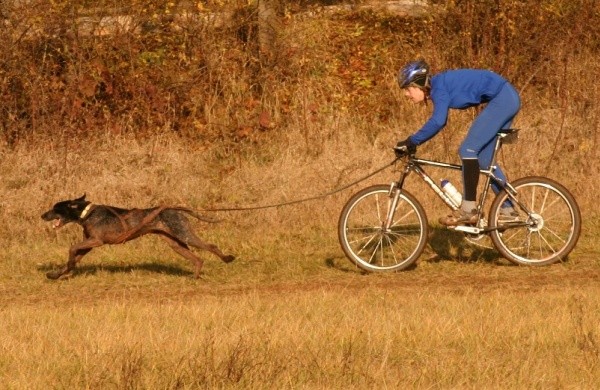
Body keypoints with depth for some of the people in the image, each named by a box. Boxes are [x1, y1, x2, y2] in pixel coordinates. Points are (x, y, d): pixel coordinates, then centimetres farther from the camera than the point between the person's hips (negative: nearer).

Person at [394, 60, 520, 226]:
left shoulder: (439, 86, -16)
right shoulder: (437, 86, 13)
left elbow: (437, 122, -29)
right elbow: (437, 122, 21)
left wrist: (411, 141, -23)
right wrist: (411, 143, 15)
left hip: (503, 98, -10)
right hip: (508, 99, 10)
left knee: (468, 149, -13)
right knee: (485, 158, 12)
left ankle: (468, 211, -12)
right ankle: (508, 211, 16)